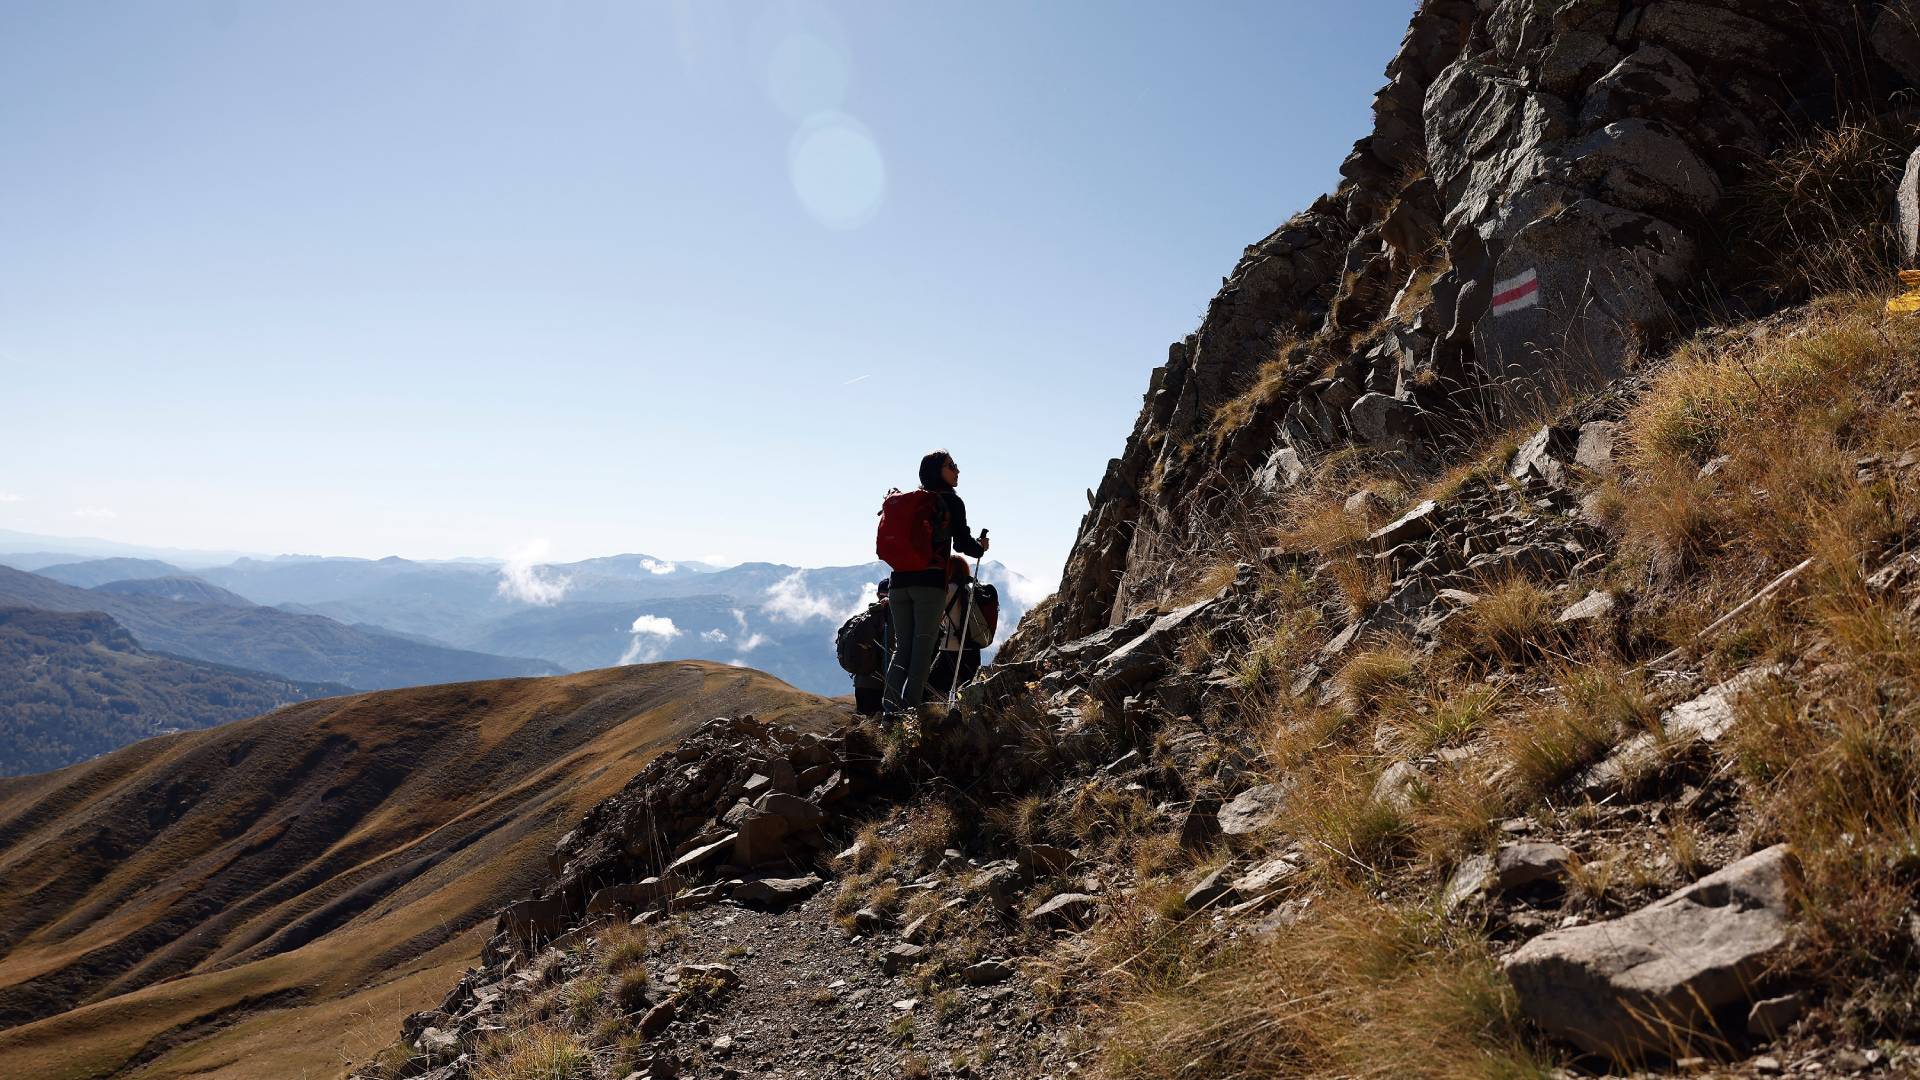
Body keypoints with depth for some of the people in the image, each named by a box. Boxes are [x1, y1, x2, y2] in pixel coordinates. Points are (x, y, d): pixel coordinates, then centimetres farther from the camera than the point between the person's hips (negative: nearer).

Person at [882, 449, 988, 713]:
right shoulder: (951, 501, 1)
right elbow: (962, 543, -3)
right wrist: (981, 548, 19)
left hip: (899, 580, 5)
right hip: (931, 582, -5)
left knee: (902, 645, 8)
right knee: (924, 645, -2)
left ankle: (892, 697, -9)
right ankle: (912, 705, -9)